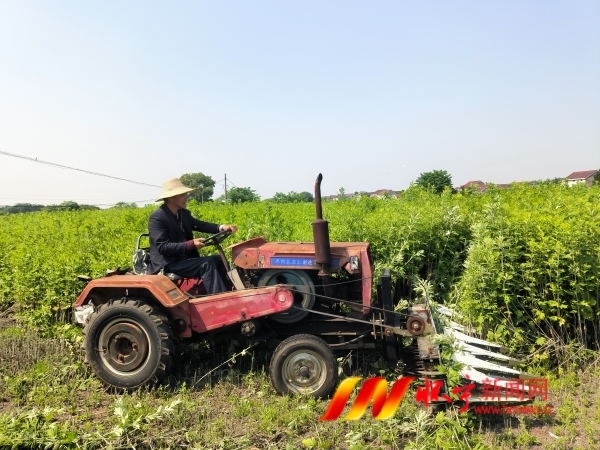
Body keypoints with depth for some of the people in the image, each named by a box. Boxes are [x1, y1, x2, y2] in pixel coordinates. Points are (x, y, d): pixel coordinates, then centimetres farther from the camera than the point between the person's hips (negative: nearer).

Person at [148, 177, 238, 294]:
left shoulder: (184, 213, 9)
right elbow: (162, 247, -23)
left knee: (218, 260, -3)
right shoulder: (157, 217, -16)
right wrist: (191, 244, -29)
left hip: (184, 258, 8)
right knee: (206, 263, -24)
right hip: (167, 263, -8)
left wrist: (222, 227, -11)